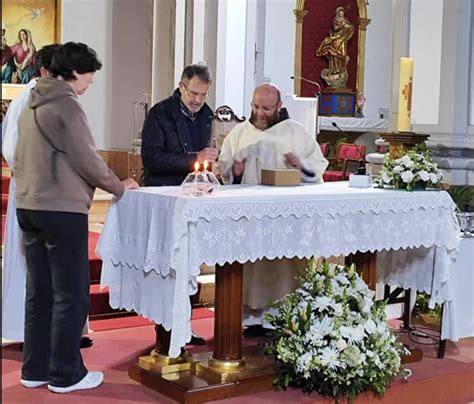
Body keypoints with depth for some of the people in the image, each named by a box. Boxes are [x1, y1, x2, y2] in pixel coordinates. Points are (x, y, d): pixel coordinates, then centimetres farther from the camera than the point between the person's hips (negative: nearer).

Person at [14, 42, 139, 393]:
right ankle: (66, 374, 6)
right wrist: (119, 186, 2)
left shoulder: (32, 104, 14)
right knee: (71, 294, 0)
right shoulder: (65, 104, -12)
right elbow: (87, 160, -12)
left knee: (39, 292, 13)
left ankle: (35, 369, 19)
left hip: (28, 206, 9)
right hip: (62, 209, -9)